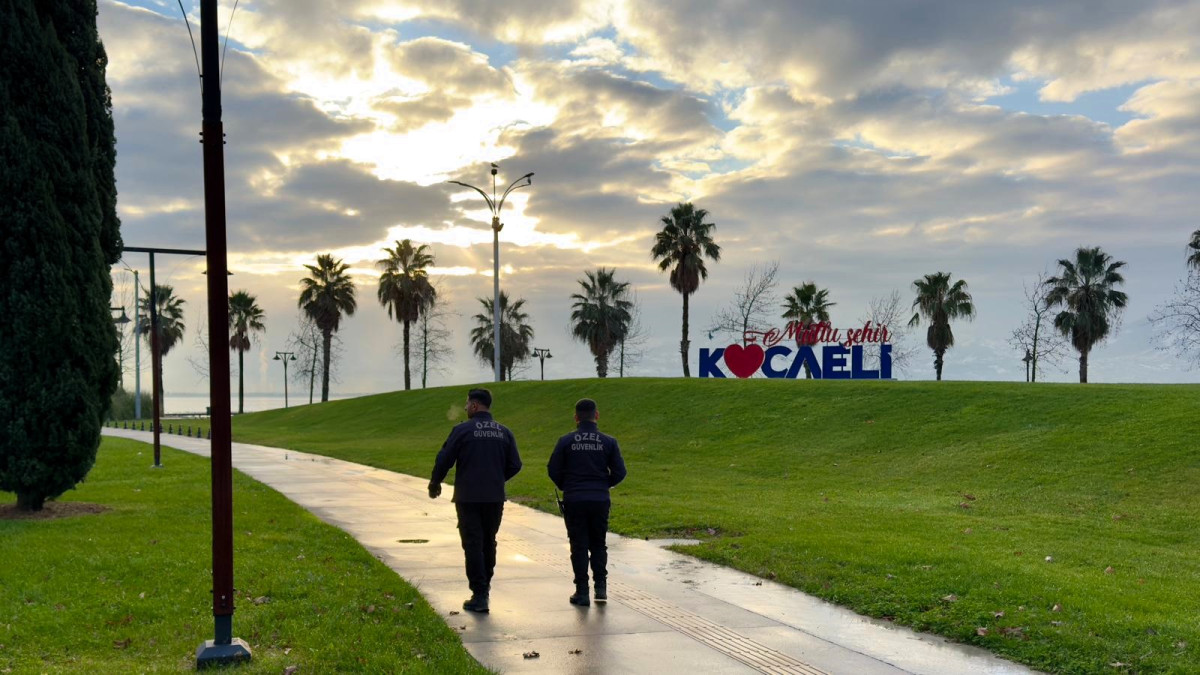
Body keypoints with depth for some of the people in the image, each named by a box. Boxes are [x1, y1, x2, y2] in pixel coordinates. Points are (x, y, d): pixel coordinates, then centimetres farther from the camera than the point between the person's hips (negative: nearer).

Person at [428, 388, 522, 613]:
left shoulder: (462, 430, -8)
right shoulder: (504, 432, 4)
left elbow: (444, 460, -7)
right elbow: (514, 465, 5)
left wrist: (435, 484, 10)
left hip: (468, 498, -4)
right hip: (495, 498, 4)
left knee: (473, 544, 0)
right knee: (489, 542, 18)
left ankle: (479, 595, -2)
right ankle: (485, 585, 29)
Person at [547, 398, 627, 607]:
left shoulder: (566, 441, -4)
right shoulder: (608, 442, -1)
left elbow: (553, 470, -2)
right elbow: (619, 472, 0)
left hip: (574, 501, -1)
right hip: (600, 501, 1)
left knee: (579, 546, 6)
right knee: (598, 544, 16)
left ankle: (582, 591, 6)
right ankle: (600, 587, 8)